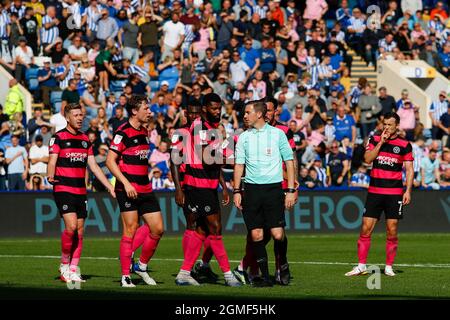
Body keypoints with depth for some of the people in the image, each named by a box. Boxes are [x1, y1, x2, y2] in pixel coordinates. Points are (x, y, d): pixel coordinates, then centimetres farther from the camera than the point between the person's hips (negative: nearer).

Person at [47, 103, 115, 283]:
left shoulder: (85, 139, 15)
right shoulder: (58, 138, -3)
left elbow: (93, 166, 17)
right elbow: (52, 162, -11)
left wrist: (110, 187, 12)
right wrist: (51, 176, -32)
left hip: (80, 191, 6)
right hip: (63, 189, -6)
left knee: (80, 231, 3)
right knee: (71, 226, -19)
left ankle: (73, 271, 9)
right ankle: (64, 264, -1)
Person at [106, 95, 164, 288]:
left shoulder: (144, 132, 14)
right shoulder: (123, 133, -11)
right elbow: (110, 161, -14)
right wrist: (126, 183, -20)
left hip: (145, 190, 8)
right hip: (128, 190, -8)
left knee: (158, 229, 3)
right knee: (130, 231, -6)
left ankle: (142, 266, 19)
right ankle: (125, 276, -1)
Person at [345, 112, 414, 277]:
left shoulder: (404, 145, 2)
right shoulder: (375, 139, 7)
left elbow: (409, 169, 3)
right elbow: (367, 159, -6)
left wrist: (408, 191, -6)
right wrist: (381, 142, -11)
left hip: (394, 192, -1)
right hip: (374, 191, 1)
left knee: (392, 231, -1)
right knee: (366, 228, -2)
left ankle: (389, 267, 9)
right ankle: (361, 265, 4)